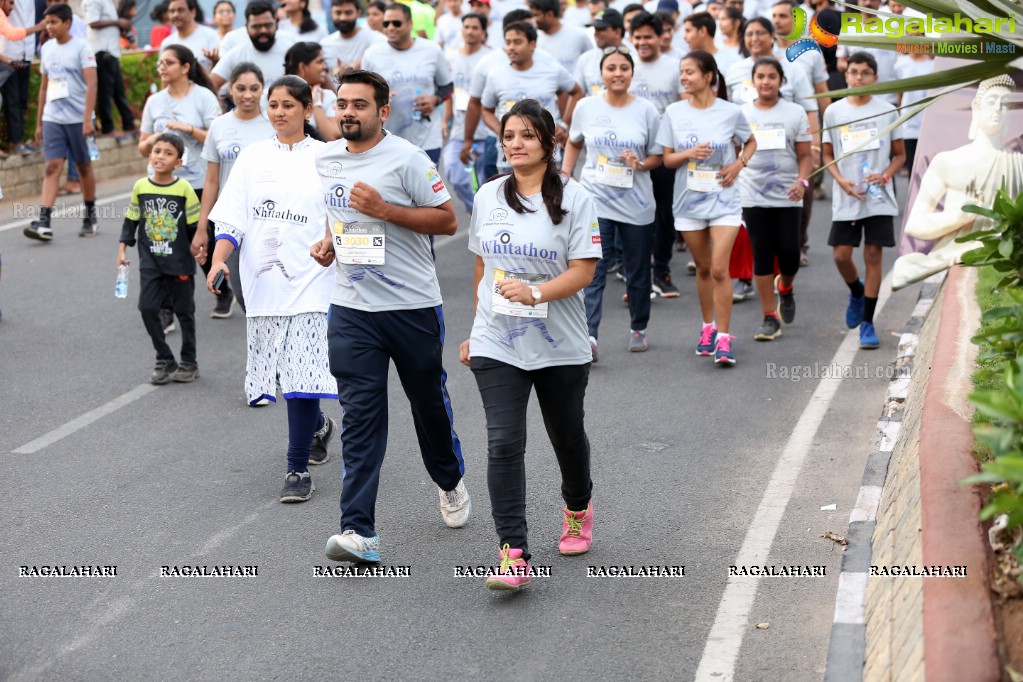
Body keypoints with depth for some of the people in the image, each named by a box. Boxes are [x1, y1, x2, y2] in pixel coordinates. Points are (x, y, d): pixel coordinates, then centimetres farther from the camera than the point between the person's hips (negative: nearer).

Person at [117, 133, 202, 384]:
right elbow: (131, 220, 9)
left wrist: (197, 248, -5)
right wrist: (123, 249, 7)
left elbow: (195, 224, -2)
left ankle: (189, 363, 22)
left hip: (179, 261, -2)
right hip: (150, 261, 2)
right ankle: (164, 361, 8)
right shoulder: (140, 187, -1)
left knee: (184, 311, 8)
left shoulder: (184, 189, -10)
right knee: (147, 307, -6)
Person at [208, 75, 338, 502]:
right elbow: (231, 219, 4)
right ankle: (318, 426, 40)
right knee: (277, 370, 10)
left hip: (309, 280, -3)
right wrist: (219, 261, -10)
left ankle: (298, 469, -3)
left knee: (302, 372, -10)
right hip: (263, 282, 3)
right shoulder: (253, 157, 8)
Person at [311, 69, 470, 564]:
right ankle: (359, 531, -10)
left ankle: (450, 482, 43)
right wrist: (328, 241, 6)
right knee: (360, 416, -5)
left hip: (412, 305, -3)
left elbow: (447, 220, -11)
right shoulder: (325, 159, 8)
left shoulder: (406, 159, -11)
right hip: (351, 308, 3)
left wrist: (384, 210, -20)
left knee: (429, 401, 15)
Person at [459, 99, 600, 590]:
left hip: (560, 347, -2)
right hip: (497, 346, 2)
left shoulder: (574, 199, -5)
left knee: (567, 436, 15)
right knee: (504, 443, -11)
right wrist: (476, 331, 20)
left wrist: (535, 294, -27)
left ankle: (578, 510, 46)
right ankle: (513, 554, -13)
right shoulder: (487, 197, 7)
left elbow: (583, 272, -11)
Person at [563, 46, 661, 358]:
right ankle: (589, 336, -18)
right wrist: (565, 175, 8)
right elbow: (573, 143, 18)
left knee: (637, 272, 12)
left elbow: (657, 157, 4)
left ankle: (638, 329, 30)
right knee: (593, 271, -11)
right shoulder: (586, 107, 1)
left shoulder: (646, 110, -1)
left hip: (636, 203, 1)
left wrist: (640, 164, -16)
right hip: (595, 200, -1)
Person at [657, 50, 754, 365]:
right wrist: (689, 154, -17)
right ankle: (708, 327, 30)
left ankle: (723, 338, -5)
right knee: (703, 268, 12)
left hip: (724, 200, -2)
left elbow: (750, 142, 13)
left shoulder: (731, 112, -4)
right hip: (689, 201, 2)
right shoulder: (674, 112, 0)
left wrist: (739, 164, -5)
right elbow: (667, 159, 3)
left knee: (719, 269, -11)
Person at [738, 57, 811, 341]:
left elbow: (804, 156, 4)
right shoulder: (741, 114, 4)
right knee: (762, 255, -1)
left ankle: (785, 288, 32)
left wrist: (802, 181, -14)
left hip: (787, 197, 0)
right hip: (753, 197, 0)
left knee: (789, 253, -3)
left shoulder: (795, 113, 3)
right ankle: (770, 318, 7)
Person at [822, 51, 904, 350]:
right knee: (841, 255, -2)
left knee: (873, 255, -2)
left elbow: (900, 155, 7)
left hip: (879, 198, -1)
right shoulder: (834, 112, 3)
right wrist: (841, 180, -9)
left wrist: (885, 175, -12)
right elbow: (828, 155, 9)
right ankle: (856, 292, 32)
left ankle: (867, 323, 5)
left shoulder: (887, 111, 1)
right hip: (846, 198, 1)